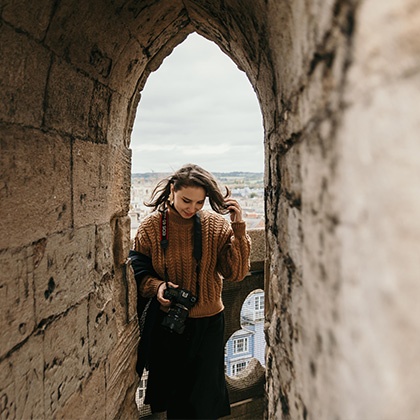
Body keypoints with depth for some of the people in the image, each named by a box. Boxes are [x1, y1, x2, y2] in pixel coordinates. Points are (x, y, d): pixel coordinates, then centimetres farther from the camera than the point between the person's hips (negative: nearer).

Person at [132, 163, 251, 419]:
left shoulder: (217, 226, -11)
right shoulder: (150, 227, -10)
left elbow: (236, 273, -15)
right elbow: (139, 274, 0)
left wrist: (238, 229, -24)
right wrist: (156, 286, -20)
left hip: (208, 323, 0)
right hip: (167, 323, 1)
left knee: (203, 398, 18)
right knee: (165, 390, 22)